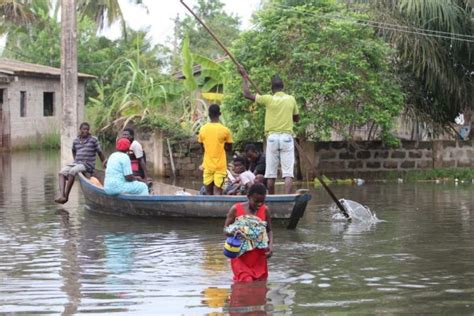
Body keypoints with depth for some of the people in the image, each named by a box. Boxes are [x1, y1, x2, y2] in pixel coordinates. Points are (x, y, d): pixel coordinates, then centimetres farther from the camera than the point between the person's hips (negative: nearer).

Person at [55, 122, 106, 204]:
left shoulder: (93, 140, 2)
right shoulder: (76, 141, 16)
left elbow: (100, 153, 6)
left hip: (87, 165, -6)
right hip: (76, 163, 6)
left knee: (72, 171, -34)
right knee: (62, 172, -21)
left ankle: (66, 196, -32)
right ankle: (61, 195, -38)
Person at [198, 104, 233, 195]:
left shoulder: (203, 129, 0)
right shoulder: (225, 130, -7)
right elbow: (229, 148, 2)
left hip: (208, 165, 2)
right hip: (220, 166, -2)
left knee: (208, 192, 10)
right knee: (218, 190, -6)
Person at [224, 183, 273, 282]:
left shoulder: (265, 210, -2)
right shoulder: (236, 209, -7)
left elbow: (269, 230, 9)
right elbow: (225, 229, -1)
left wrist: (270, 245, -9)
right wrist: (232, 232, -25)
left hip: (258, 257, 3)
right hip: (240, 255, -3)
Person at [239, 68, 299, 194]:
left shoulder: (269, 99, -3)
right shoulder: (291, 99, 4)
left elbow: (247, 94, 2)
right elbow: (297, 118, 16)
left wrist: (245, 78, 13)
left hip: (272, 137, -1)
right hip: (287, 137, 1)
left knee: (271, 173, 7)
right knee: (288, 172, -6)